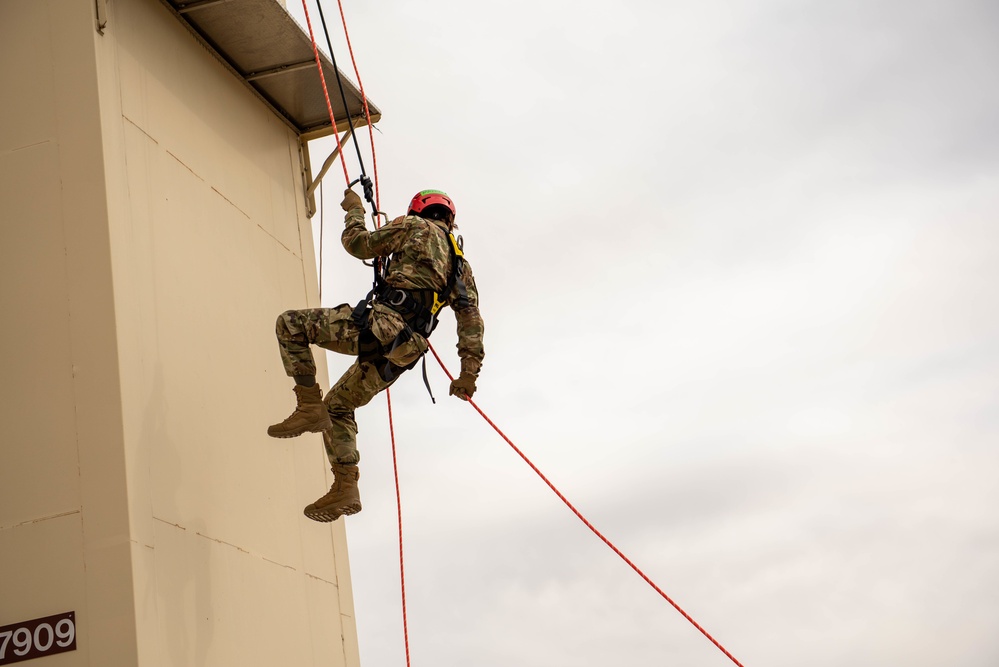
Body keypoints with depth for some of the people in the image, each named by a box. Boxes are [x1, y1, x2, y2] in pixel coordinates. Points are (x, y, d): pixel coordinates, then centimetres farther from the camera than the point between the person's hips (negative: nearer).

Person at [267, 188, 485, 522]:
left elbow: (359, 244, 11)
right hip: (403, 351, 8)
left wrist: (354, 210, 29)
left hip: (381, 324, -7)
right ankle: (345, 488, 10)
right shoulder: (461, 265, 25)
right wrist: (469, 372, 15)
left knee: (289, 324, 5)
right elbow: (472, 319, 17)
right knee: (338, 406, 21)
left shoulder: (415, 226, 8)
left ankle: (309, 407, -4)